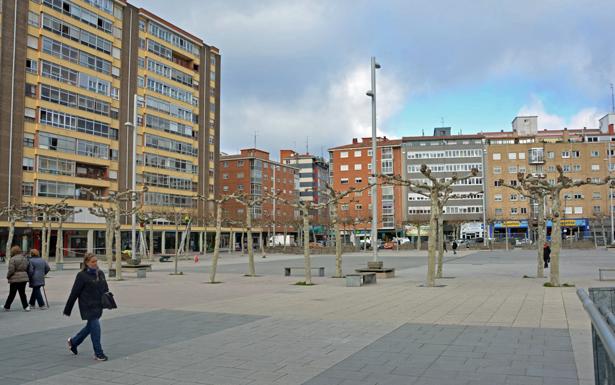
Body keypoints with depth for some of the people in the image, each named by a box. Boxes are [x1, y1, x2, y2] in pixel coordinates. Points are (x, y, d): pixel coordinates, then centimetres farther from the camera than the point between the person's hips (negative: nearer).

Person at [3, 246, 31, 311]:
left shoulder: (12, 259, -12)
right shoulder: (25, 258, 8)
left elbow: (11, 270, -14)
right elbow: (27, 269, 10)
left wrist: (8, 276, 2)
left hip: (15, 279, -5)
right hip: (24, 278, 5)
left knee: (12, 294, 6)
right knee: (22, 293, 11)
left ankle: (7, 307, 18)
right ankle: (26, 306, 5)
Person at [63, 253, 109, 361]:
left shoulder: (100, 273, 8)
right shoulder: (82, 275, -10)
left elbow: (105, 289, 16)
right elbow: (74, 293, -9)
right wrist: (67, 310, -6)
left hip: (98, 306, 7)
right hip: (88, 307, -7)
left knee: (91, 326, 18)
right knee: (95, 327, -7)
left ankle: (73, 341, 41)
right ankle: (98, 353, 3)